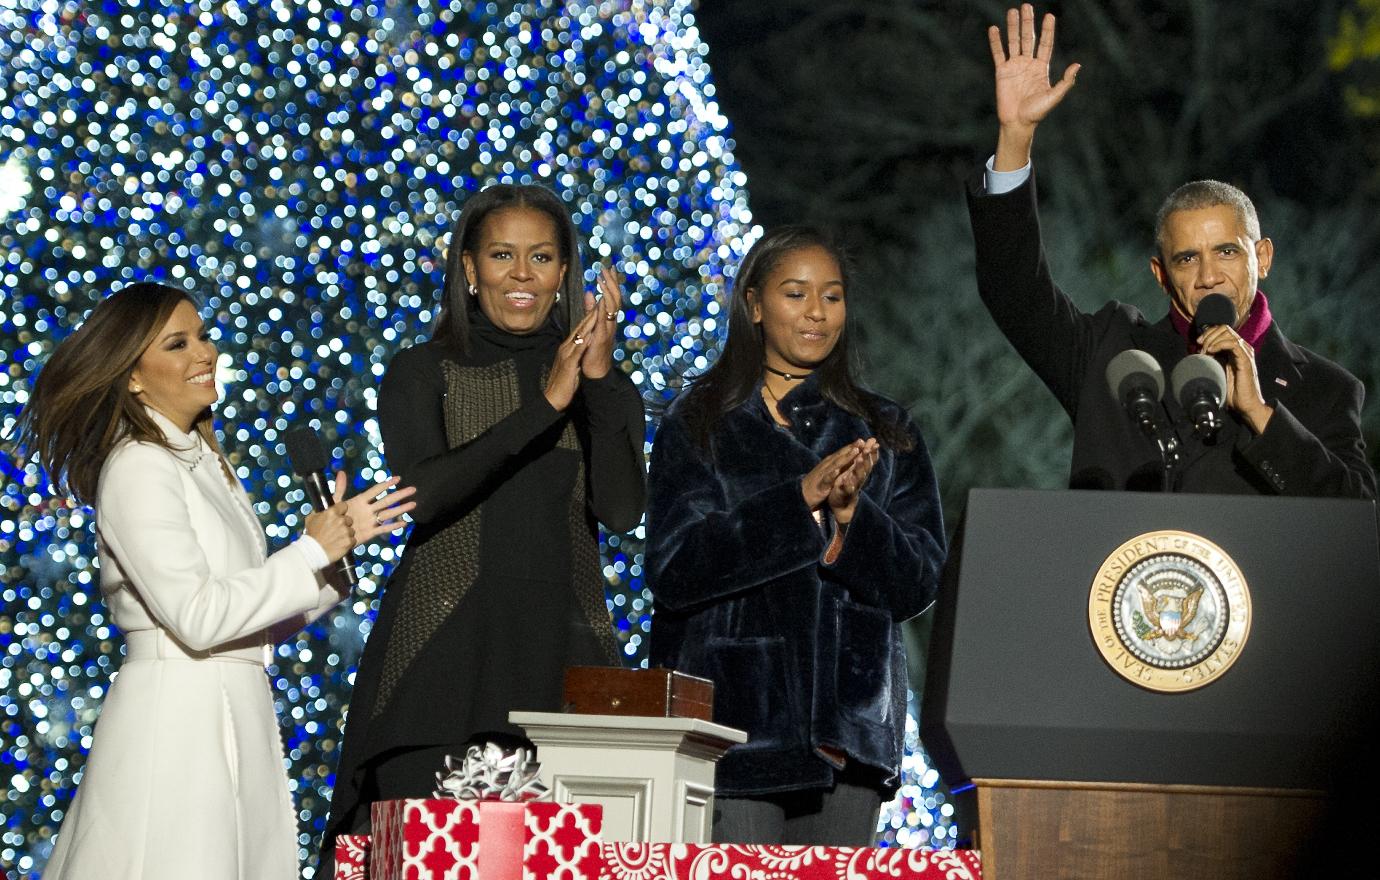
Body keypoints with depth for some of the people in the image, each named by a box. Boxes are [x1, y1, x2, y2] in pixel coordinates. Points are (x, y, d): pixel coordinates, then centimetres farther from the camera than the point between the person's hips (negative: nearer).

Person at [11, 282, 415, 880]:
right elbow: (197, 617, -18)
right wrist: (313, 551, -12)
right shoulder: (138, 469, -10)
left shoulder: (204, 465, 18)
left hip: (235, 715, 9)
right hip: (175, 714, -9)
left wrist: (332, 541, 4)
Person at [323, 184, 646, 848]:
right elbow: (421, 493, -11)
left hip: (561, 646, 2)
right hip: (444, 650, -2)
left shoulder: (602, 385, 13)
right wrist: (543, 405, -16)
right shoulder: (422, 372, 6)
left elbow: (621, 510, -2)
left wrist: (600, 381, -11)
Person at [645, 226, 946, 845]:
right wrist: (801, 497, -14)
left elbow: (918, 584, 7)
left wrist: (851, 512, -12)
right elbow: (672, 570, -6)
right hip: (729, 716, -2)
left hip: (846, 726, 3)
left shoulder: (885, 433, 14)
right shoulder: (701, 423, 6)